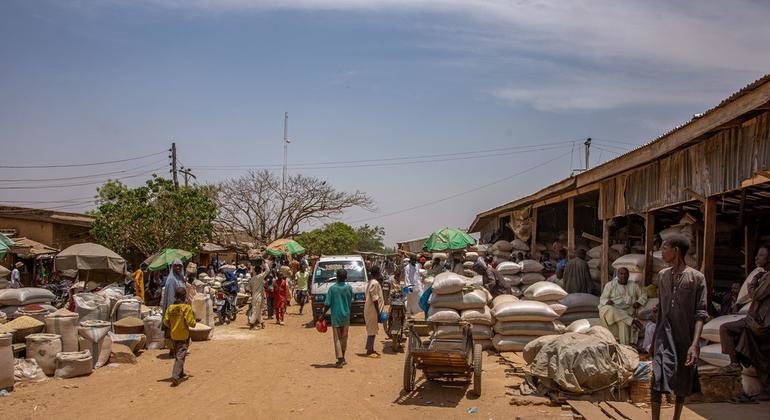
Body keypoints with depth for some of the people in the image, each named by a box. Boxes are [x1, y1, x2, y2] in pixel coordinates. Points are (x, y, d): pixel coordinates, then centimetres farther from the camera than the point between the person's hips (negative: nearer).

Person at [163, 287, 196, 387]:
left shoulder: (170, 307, -1)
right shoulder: (187, 308, -15)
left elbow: (165, 321, 0)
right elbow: (191, 323, -17)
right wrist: (194, 321, 5)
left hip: (174, 335, 5)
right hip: (184, 335, -5)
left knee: (177, 355, 21)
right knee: (180, 356, -6)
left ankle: (180, 373, 34)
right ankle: (175, 376, -20)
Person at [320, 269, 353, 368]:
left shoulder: (332, 288, -11)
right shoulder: (349, 288, -3)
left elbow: (327, 304, -11)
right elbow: (350, 302, 6)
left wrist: (323, 314, 1)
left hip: (336, 316, -3)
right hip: (346, 315, 3)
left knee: (337, 338, 1)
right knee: (344, 337, 15)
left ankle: (340, 360, -5)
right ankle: (343, 358, 25)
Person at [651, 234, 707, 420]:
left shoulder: (697, 277, -8)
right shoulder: (662, 275, 7)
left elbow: (700, 313, -11)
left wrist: (695, 344, -21)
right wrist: (654, 337, 17)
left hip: (685, 337, -2)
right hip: (665, 334, 2)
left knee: (682, 383, 10)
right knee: (658, 378, -12)